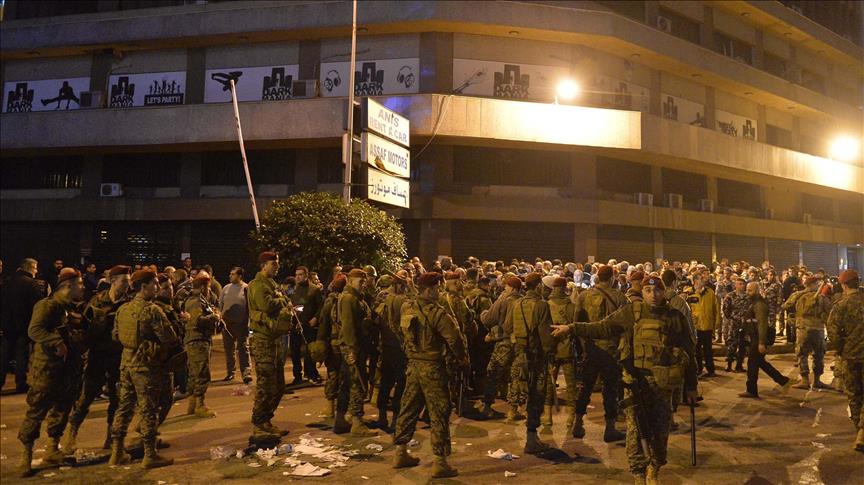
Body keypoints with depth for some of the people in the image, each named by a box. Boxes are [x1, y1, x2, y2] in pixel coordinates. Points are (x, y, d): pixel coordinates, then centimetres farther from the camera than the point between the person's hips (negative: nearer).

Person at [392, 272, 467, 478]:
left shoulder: (406, 308, 0)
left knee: (409, 408, 17)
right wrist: (463, 357, -2)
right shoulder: (437, 312, -18)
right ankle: (439, 462, 7)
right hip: (432, 367, -6)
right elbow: (453, 338, -18)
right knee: (439, 413, 2)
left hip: (413, 364, 7)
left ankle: (400, 453, 27)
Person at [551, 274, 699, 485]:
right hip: (636, 381, -1)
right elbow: (603, 328, 2)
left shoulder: (675, 318, 4)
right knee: (636, 430, 1)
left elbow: (688, 353, 9)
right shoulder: (631, 312, 1)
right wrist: (572, 328, -6)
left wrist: (691, 386, 11)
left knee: (660, 430, 10)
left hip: (663, 383, 1)